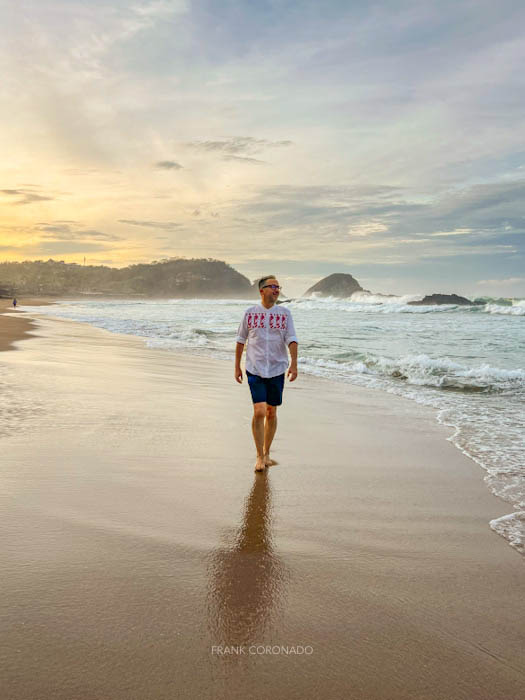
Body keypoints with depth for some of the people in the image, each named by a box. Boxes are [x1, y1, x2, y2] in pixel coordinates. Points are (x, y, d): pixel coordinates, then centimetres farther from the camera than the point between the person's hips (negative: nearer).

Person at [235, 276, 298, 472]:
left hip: (277, 369, 2)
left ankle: (266, 453, 25)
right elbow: (240, 340, 11)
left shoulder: (284, 313, 5)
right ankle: (259, 456, 1)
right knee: (259, 411, -12)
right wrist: (237, 367, 10)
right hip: (255, 369, -1)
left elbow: (291, 340, -1)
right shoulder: (250, 312, 4)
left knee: (271, 413, 9)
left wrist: (294, 363, -15)